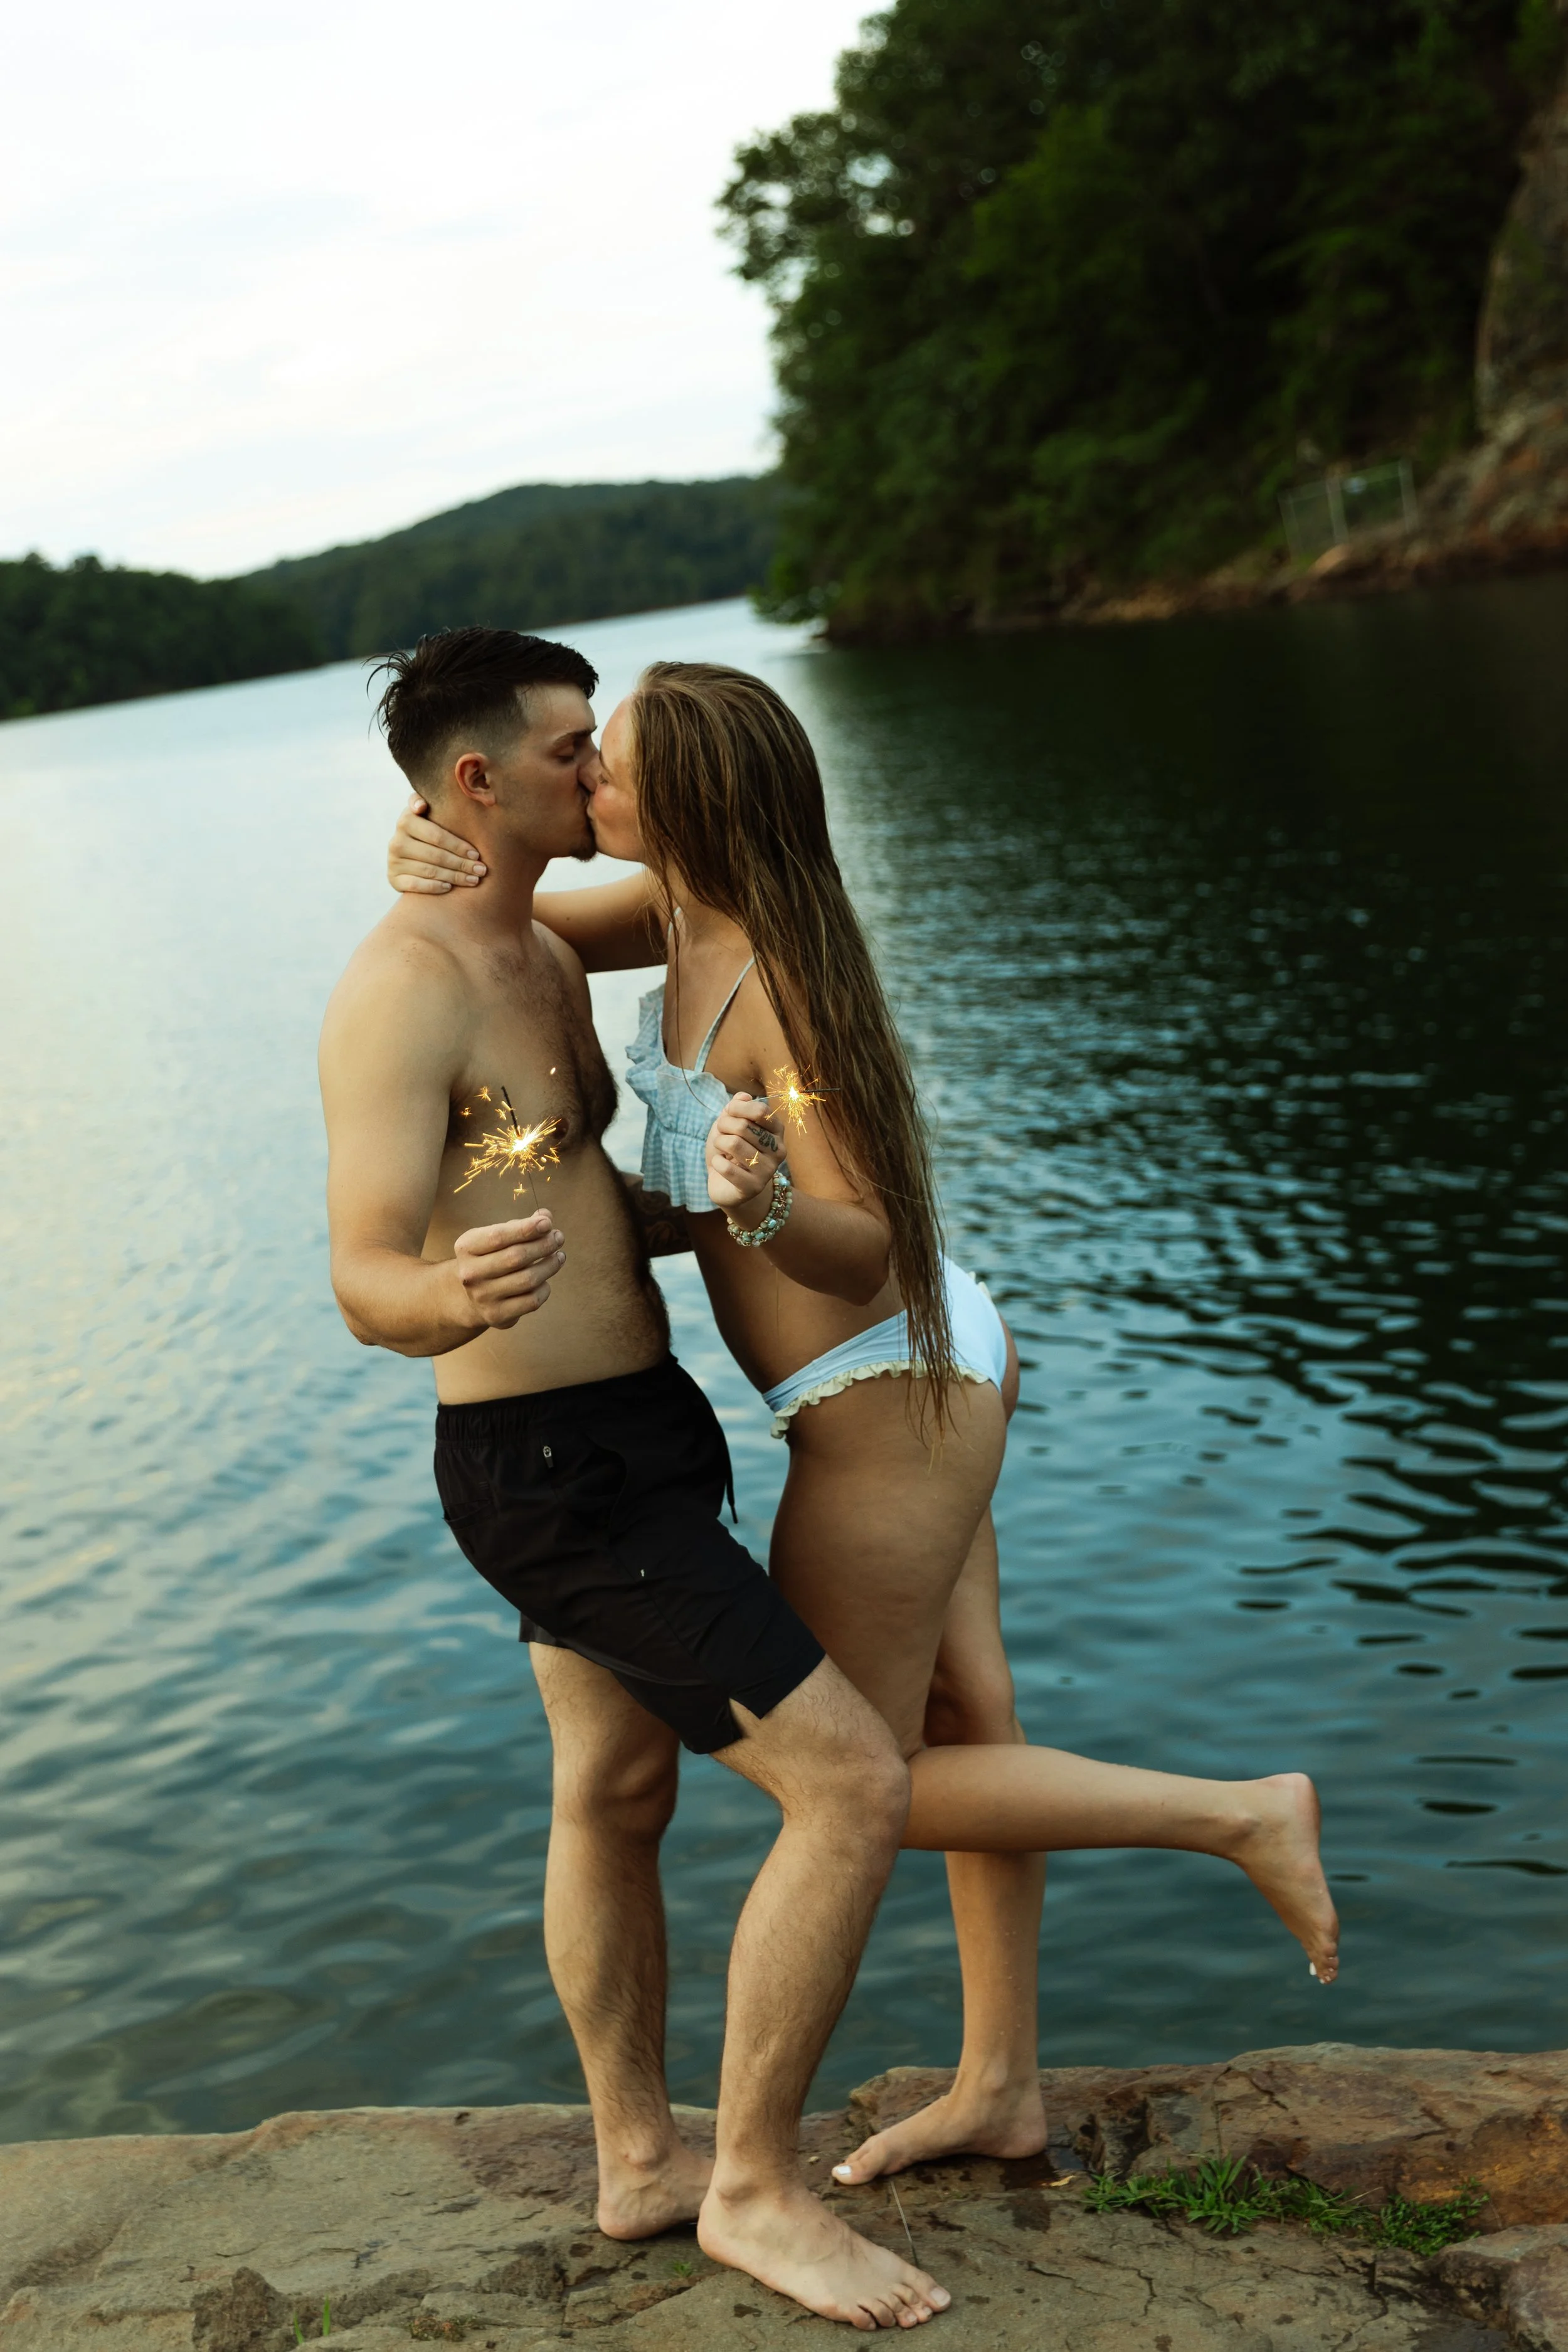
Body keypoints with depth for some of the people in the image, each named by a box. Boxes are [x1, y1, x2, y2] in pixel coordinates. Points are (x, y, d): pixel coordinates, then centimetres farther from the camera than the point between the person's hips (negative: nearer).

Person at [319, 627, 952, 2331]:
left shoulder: (542, 957, 10)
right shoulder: (401, 992, -22)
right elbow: (370, 1291, -28)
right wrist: (466, 1297, -49)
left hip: (621, 1436, 10)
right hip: (561, 1481, -10)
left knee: (613, 1805, 21)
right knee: (854, 1789, -11)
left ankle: (638, 2162, 38)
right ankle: (756, 2190, 6)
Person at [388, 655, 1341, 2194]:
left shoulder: (780, 995, -28)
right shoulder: (692, 909, -3)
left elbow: (863, 1253, -27)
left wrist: (763, 1205, -48)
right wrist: (429, 858, -15)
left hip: (887, 1405, -9)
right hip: (925, 1369, 9)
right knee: (964, 1728, 17)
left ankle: (1238, 1815, 7)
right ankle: (1000, 2089, 32)